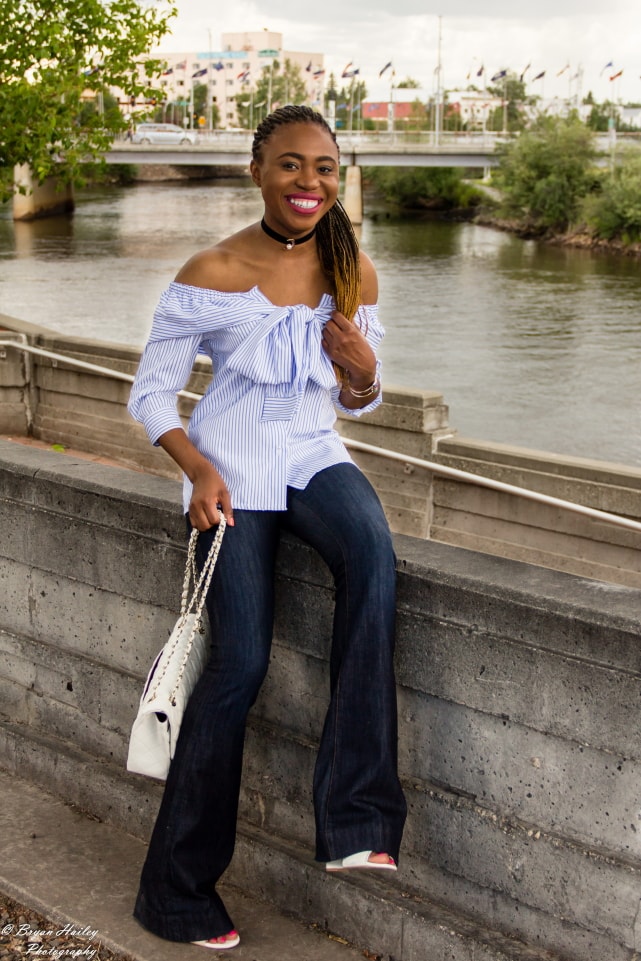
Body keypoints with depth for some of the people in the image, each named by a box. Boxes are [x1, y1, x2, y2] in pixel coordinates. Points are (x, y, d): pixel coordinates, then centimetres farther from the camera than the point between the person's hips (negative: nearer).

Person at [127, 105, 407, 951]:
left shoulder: (356, 275, 4)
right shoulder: (211, 276, -8)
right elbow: (151, 392, -1)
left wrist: (364, 370, -11)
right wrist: (198, 468, -18)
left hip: (314, 459, 3)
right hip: (232, 473, -3)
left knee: (374, 556, -31)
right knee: (240, 664, -11)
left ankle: (355, 817, -27)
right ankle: (179, 887, 9)